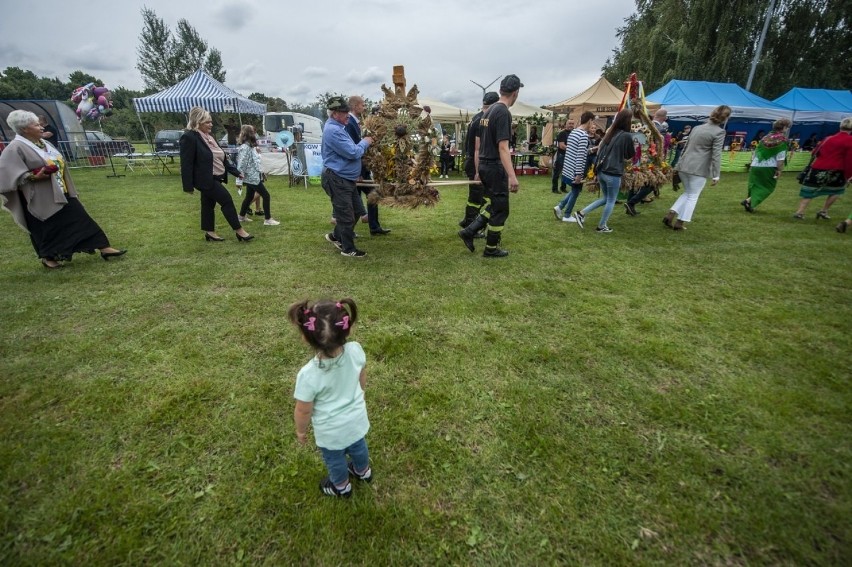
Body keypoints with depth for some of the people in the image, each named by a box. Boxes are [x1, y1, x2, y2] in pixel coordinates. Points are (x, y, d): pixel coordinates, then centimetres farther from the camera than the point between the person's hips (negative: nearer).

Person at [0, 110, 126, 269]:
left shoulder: (44, 143, 10)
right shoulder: (15, 148, -13)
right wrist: (34, 176, -26)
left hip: (60, 193, 7)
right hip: (40, 198, -7)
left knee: (80, 218, 4)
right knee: (47, 228, 4)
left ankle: (103, 248, 5)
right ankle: (48, 257, 22)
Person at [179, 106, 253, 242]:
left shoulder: (208, 137, 13)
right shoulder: (189, 137, -15)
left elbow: (221, 157, 17)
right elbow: (186, 163, -18)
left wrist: (236, 172, 13)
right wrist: (188, 186, -19)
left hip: (214, 178, 9)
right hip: (205, 179, -9)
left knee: (209, 204, 15)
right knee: (226, 200, -10)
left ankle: (210, 233, 25)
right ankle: (239, 231, -3)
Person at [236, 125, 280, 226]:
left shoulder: (251, 146, 12)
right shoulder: (245, 147, -18)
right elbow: (241, 164, -20)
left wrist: (261, 172, 17)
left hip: (254, 176, 10)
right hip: (252, 177, -10)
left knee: (249, 197, 18)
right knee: (266, 196, -7)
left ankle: (241, 216, 31)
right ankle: (267, 219, -3)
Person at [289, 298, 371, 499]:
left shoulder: (309, 375, -38)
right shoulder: (356, 351, -28)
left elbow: (303, 411, -20)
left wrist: (301, 431, 2)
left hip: (331, 431, -3)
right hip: (357, 419, 3)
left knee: (335, 460, 29)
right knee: (358, 447, 34)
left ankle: (341, 487, 57)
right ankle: (363, 471, 63)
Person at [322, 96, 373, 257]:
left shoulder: (337, 127, 15)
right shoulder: (333, 130, -20)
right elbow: (353, 153, -23)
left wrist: (362, 144, 9)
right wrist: (365, 142, -6)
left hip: (346, 177, 10)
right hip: (336, 179, -10)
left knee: (356, 210, 17)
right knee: (346, 215, -2)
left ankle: (336, 236, 31)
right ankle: (348, 249, 13)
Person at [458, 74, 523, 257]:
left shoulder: (488, 111, 14)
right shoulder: (504, 113, -15)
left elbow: (478, 145, 17)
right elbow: (503, 147, -24)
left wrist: (478, 170, 22)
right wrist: (512, 176, -28)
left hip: (484, 166, 9)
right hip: (495, 168, -9)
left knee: (493, 205, 19)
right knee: (500, 209, 2)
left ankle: (469, 231, 12)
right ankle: (491, 249, 12)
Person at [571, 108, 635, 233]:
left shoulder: (610, 133, 8)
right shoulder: (627, 136, -12)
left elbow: (599, 151, 15)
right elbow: (630, 155, 1)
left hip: (601, 171, 7)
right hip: (613, 173, -7)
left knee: (605, 198, 22)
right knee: (611, 201, 9)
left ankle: (581, 213, 13)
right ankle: (601, 226, 18)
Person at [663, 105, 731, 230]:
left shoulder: (697, 127, 13)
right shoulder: (719, 132, -7)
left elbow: (686, 147, 19)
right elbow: (716, 155, -12)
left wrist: (681, 163, 27)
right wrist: (716, 175, -10)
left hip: (684, 166, 7)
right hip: (699, 169, -6)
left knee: (687, 193, 20)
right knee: (693, 196, 6)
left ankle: (670, 215, 6)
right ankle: (680, 223, 6)